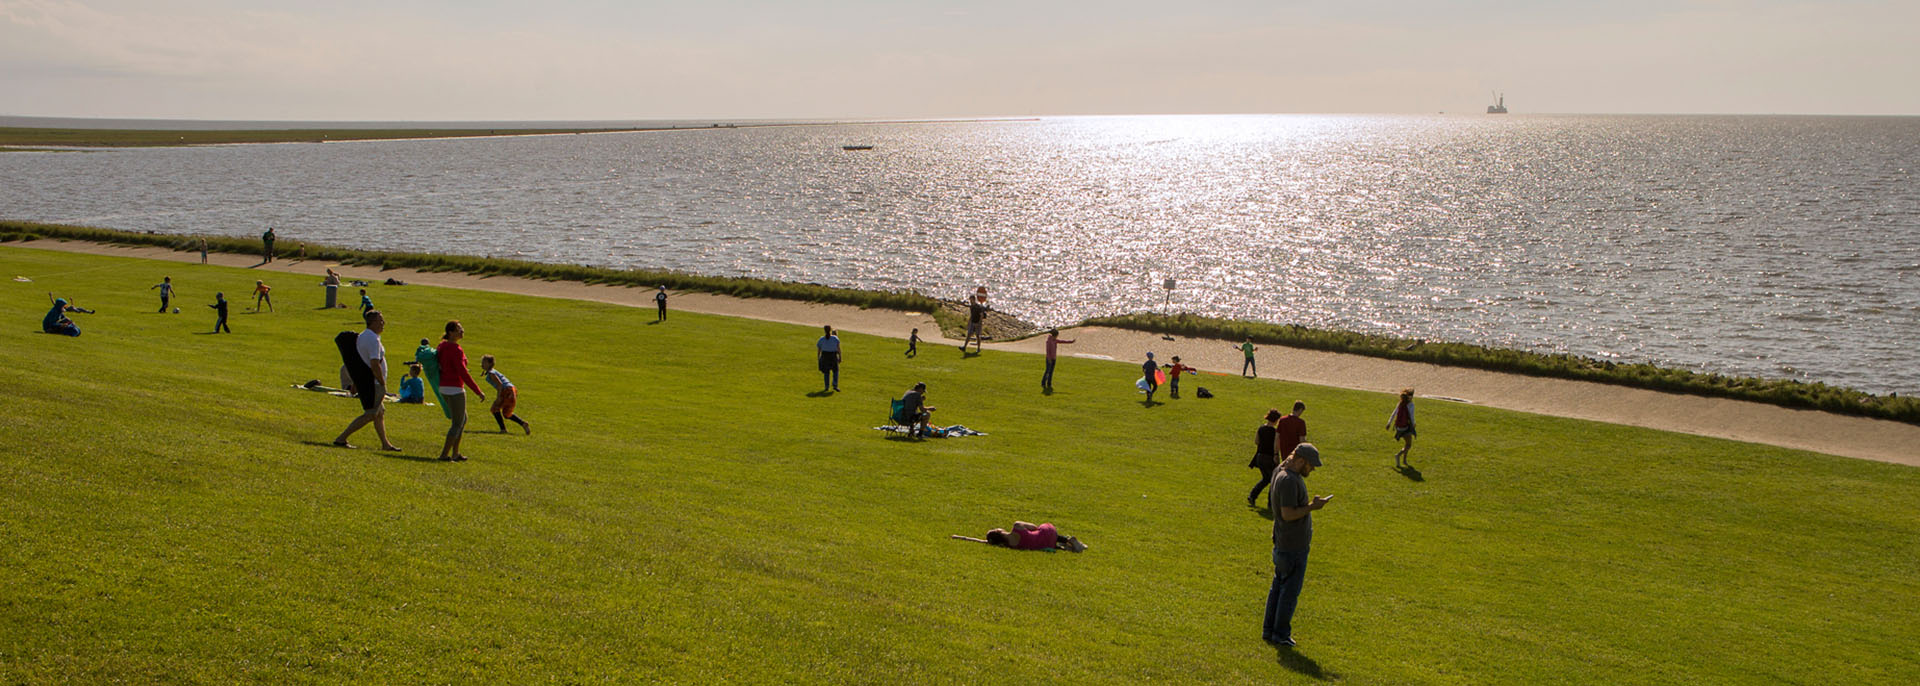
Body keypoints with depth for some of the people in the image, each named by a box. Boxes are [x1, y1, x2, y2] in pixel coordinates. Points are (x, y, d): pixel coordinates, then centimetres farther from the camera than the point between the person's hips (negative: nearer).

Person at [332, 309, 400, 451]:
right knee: (370, 415, -5)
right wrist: (383, 384, -17)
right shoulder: (373, 339, -19)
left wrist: (356, 383, 21)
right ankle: (341, 438, -5)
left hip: (363, 382, 10)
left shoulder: (361, 336, 13)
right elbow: (375, 365, -24)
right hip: (373, 384, -10)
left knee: (380, 413, 15)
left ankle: (385, 444, 21)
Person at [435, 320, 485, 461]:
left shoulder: (443, 346, 10)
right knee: (457, 423, 1)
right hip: (455, 389, -10)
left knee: (463, 419, 20)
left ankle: (455, 453, 23)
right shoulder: (455, 349, -18)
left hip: (444, 388, 10)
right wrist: (478, 391, -18)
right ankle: (444, 455, 2)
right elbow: (463, 373, -22)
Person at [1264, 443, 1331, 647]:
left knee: (1279, 587, 17)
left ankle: (1269, 630, 24)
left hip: (1282, 544, 10)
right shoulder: (1288, 480, -24)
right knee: (1290, 590, 1)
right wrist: (1312, 506, -20)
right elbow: (1288, 514, -26)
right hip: (1293, 546, -10)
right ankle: (1280, 633, 11)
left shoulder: (1287, 474, 8)